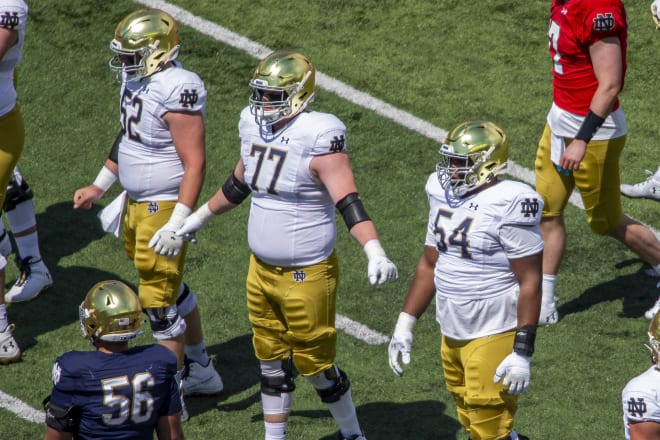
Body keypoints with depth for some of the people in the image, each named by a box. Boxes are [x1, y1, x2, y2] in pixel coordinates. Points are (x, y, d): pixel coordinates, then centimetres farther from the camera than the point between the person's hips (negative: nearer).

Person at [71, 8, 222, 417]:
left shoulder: (177, 91, -25)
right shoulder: (136, 80, 4)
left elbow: (195, 163, -25)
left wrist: (177, 224, -28)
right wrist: (100, 186, 21)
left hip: (164, 208, -10)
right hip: (138, 204, 10)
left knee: (160, 301, -2)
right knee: (173, 289, 21)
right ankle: (202, 370, 37)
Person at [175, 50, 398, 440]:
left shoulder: (317, 138, -21)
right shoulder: (255, 126, 1)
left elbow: (349, 201, -28)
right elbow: (239, 184, 20)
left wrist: (375, 252, -41)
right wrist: (200, 218, 32)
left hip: (307, 274, -7)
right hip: (262, 271, 7)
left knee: (316, 366, 6)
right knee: (272, 366, 16)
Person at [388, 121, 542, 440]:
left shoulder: (507, 206, -18)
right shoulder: (443, 195, 6)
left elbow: (530, 283, -18)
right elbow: (429, 264, 16)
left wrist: (522, 353, -20)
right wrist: (404, 325, 15)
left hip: (494, 335, -8)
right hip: (452, 333, 8)